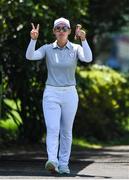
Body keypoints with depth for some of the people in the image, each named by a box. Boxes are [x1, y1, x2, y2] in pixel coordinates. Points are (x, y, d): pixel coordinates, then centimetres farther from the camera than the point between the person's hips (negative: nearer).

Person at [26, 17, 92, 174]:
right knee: (52, 129, -16)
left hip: (69, 94, 1)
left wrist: (83, 39, -34)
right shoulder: (47, 49, 1)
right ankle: (52, 162, -28)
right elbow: (30, 56, -16)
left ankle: (63, 165, 16)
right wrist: (33, 39, -31)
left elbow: (88, 58, -22)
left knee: (66, 131, 7)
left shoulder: (76, 49, -1)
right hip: (51, 94, -1)